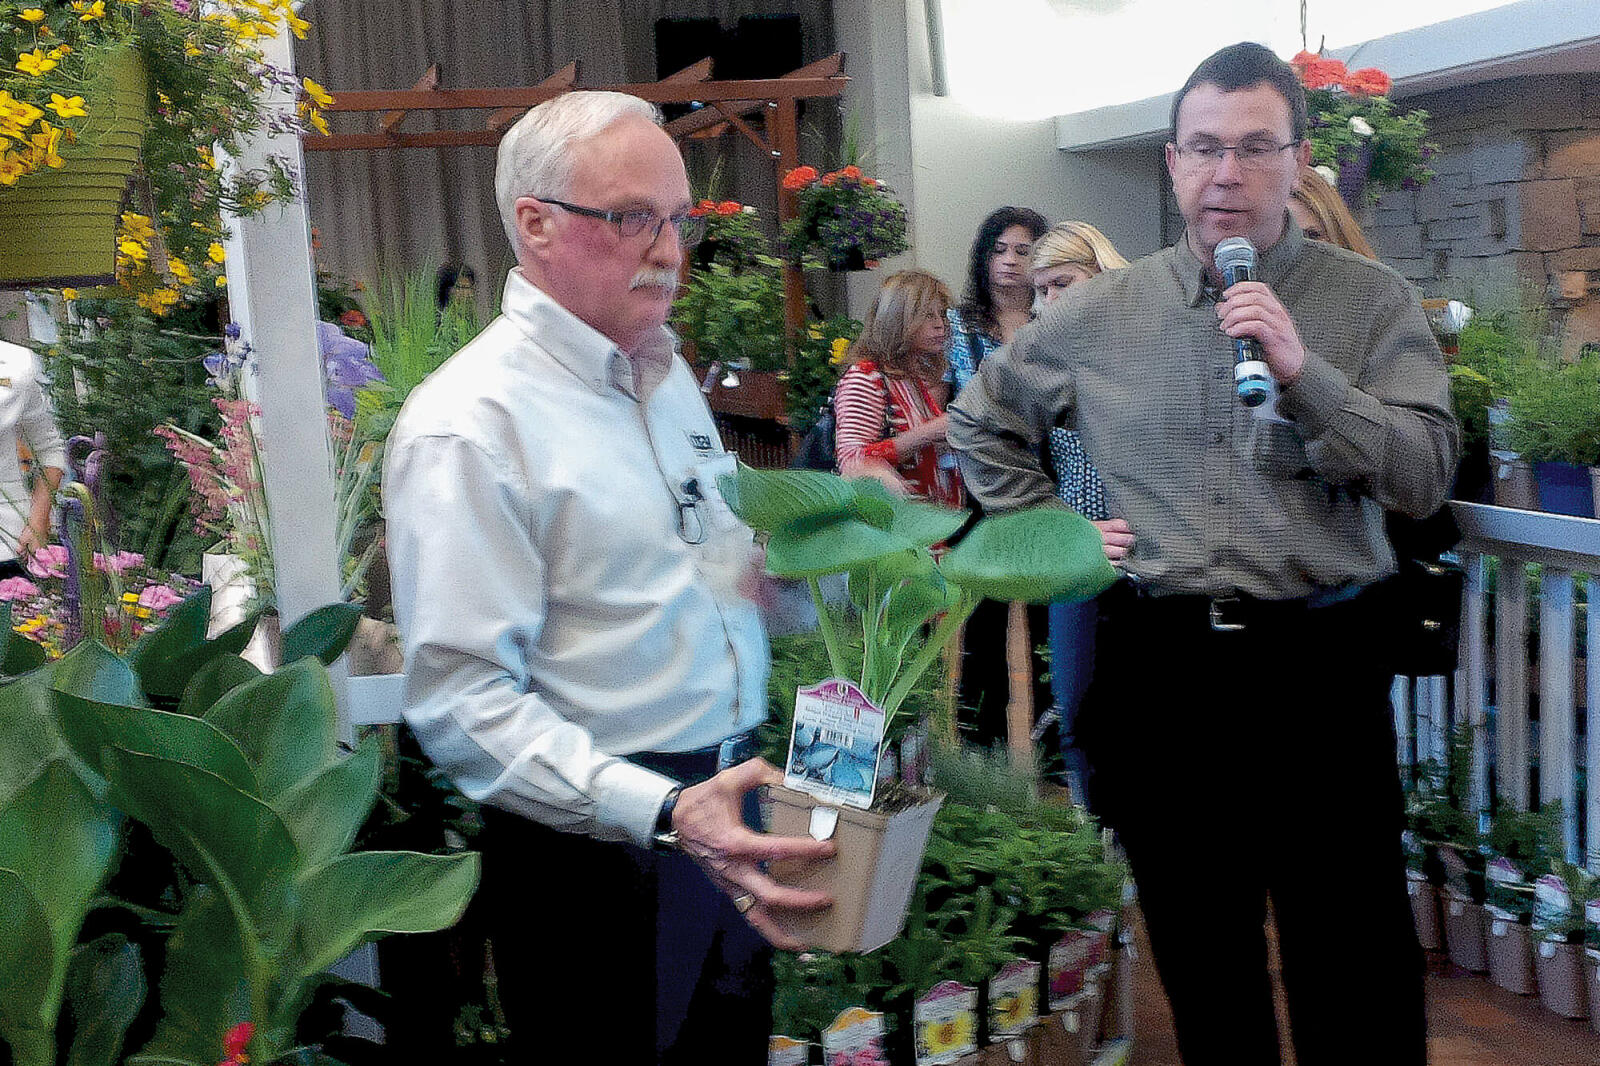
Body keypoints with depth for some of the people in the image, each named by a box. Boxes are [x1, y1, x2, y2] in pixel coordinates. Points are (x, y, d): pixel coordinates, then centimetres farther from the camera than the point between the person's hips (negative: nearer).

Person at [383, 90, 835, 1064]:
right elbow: (465, 701, -24)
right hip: (603, 853, -8)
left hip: (726, 809, 8)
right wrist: (664, 813, -33)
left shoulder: (666, 372, 10)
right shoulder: (468, 425, -18)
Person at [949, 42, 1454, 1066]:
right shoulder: (1099, 314, 5)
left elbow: (1426, 476, -10)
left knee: (1360, 981, 5)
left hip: (1318, 663, -2)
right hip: (1159, 664, 2)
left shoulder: (1371, 302, 0)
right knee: (1202, 963, 16)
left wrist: (1302, 372, -21)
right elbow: (981, 422, 18)